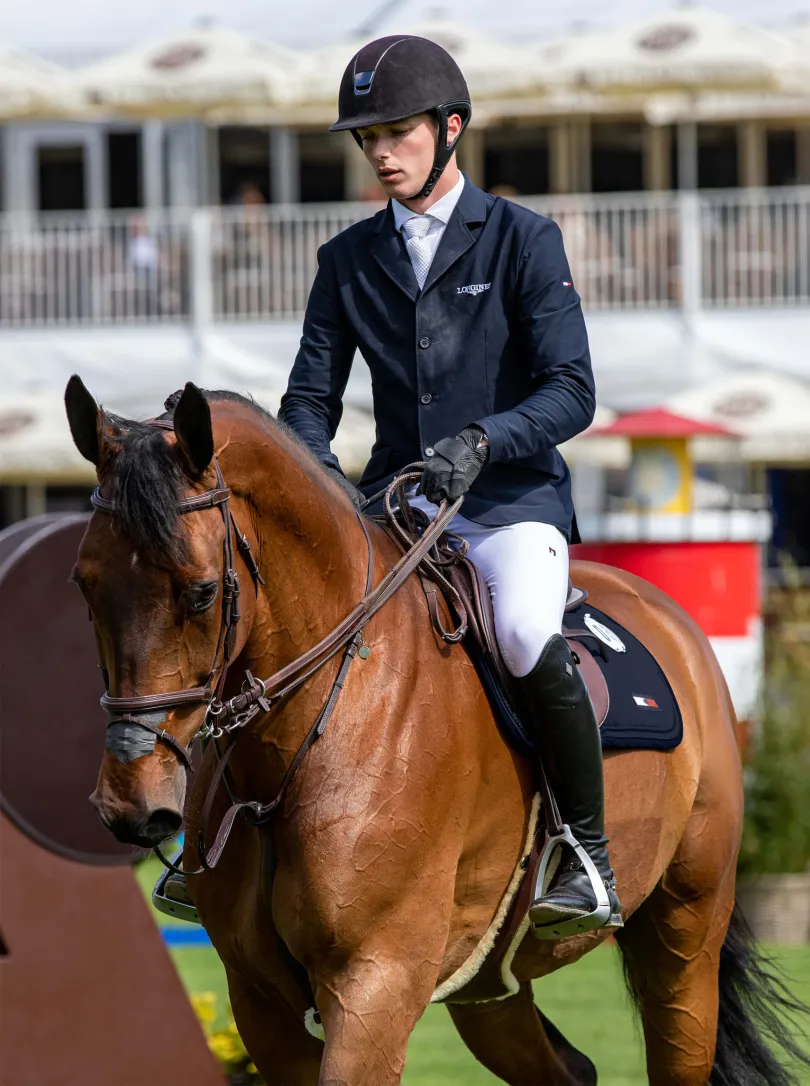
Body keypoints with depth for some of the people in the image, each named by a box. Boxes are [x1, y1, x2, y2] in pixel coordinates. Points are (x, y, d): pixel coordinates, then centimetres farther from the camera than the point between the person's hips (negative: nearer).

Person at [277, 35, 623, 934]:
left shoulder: (523, 240, -2)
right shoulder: (348, 261, 11)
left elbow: (570, 393, -9)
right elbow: (310, 397, 9)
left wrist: (480, 441, -26)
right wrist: (316, 469, -14)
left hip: (511, 501, -5)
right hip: (395, 508, 5)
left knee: (528, 639, -34)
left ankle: (587, 854, -20)